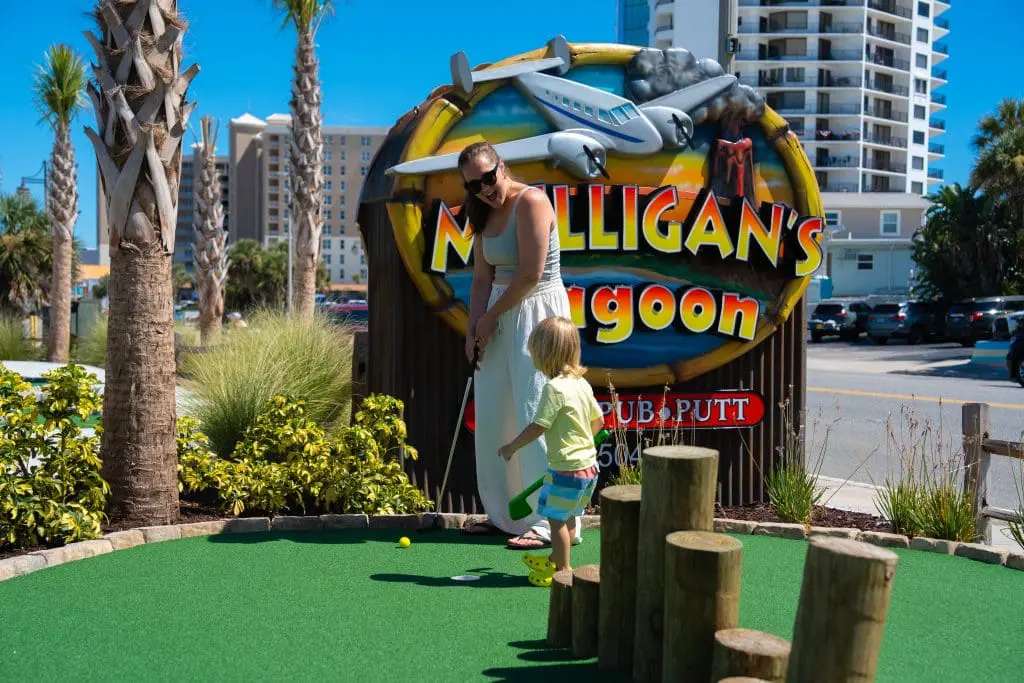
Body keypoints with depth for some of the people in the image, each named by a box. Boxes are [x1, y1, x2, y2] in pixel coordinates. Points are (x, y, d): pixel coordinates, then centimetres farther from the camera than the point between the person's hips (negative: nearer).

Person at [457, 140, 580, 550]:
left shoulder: (531, 202, -14)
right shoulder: (483, 215, 11)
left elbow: (531, 274, -19)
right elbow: (482, 278, 11)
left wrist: (491, 316, -8)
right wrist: (474, 328, 0)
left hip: (537, 312, -8)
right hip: (499, 318, 8)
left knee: (535, 415, -7)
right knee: (492, 417, 9)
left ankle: (550, 523, 0)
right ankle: (504, 514, 20)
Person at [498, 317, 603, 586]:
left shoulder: (554, 388, -18)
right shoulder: (582, 383, 7)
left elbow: (537, 427, -19)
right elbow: (598, 419, 17)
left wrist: (511, 447, -7)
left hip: (566, 468, -9)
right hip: (589, 463, 9)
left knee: (556, 518, 2)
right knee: (568, 516, 21)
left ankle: (563, 570, 9)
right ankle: (556, 559, 36)